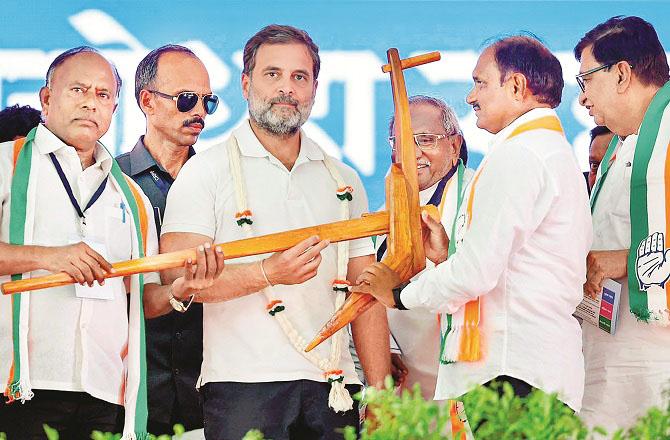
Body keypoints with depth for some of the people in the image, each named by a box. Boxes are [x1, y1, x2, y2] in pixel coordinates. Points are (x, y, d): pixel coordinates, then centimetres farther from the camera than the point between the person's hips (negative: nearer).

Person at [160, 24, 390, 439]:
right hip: (244, 388, -4)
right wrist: (268, 273, -22)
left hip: (333, 388, 4)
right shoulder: (207, 171, 3)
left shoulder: (345, 182, 16)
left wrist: (380, 396, 5)